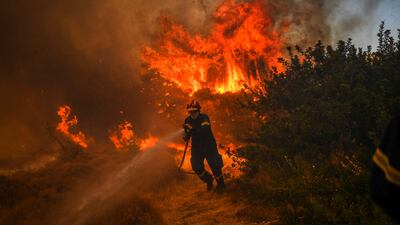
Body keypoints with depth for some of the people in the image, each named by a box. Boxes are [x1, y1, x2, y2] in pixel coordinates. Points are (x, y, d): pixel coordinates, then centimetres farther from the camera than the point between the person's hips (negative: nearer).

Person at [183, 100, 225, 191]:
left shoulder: (204, 118, -16)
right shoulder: (188, 121, -2)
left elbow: (205, 130, -34)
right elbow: (187, 135, 6)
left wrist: (192, 129, -43)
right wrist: (186, 137, -19)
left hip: (209, 145, -3)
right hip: (196, 147, 3)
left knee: (214, 165, -6)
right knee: (196, 167, -10)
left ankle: (220, 183, 22)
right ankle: (208, 180, 18)